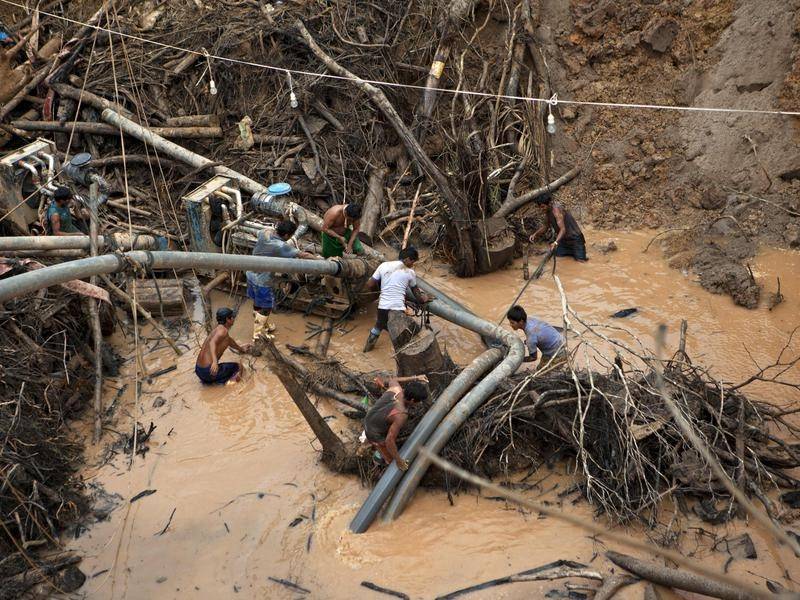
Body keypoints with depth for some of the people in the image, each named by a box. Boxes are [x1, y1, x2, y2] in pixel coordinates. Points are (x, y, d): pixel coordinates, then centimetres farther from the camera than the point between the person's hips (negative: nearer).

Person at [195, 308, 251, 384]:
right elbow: (212, 343, -30)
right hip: (208, 371, -8)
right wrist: (215, 362, -46)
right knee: (238, 366, 10)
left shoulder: (218, 329, 19)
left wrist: (241, 348, 61)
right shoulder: (223, 330, -11)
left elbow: (230, 340, 41)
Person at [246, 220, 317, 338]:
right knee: (266, 308, 11)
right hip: (262, 281, -8)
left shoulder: (264, 234, -9)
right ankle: (258, 334, 21)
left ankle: (264, 326, 46)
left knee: (257, 303, 25)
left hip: (251, 275, 8)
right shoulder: (281, 247, -29)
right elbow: (303, 255, -26)